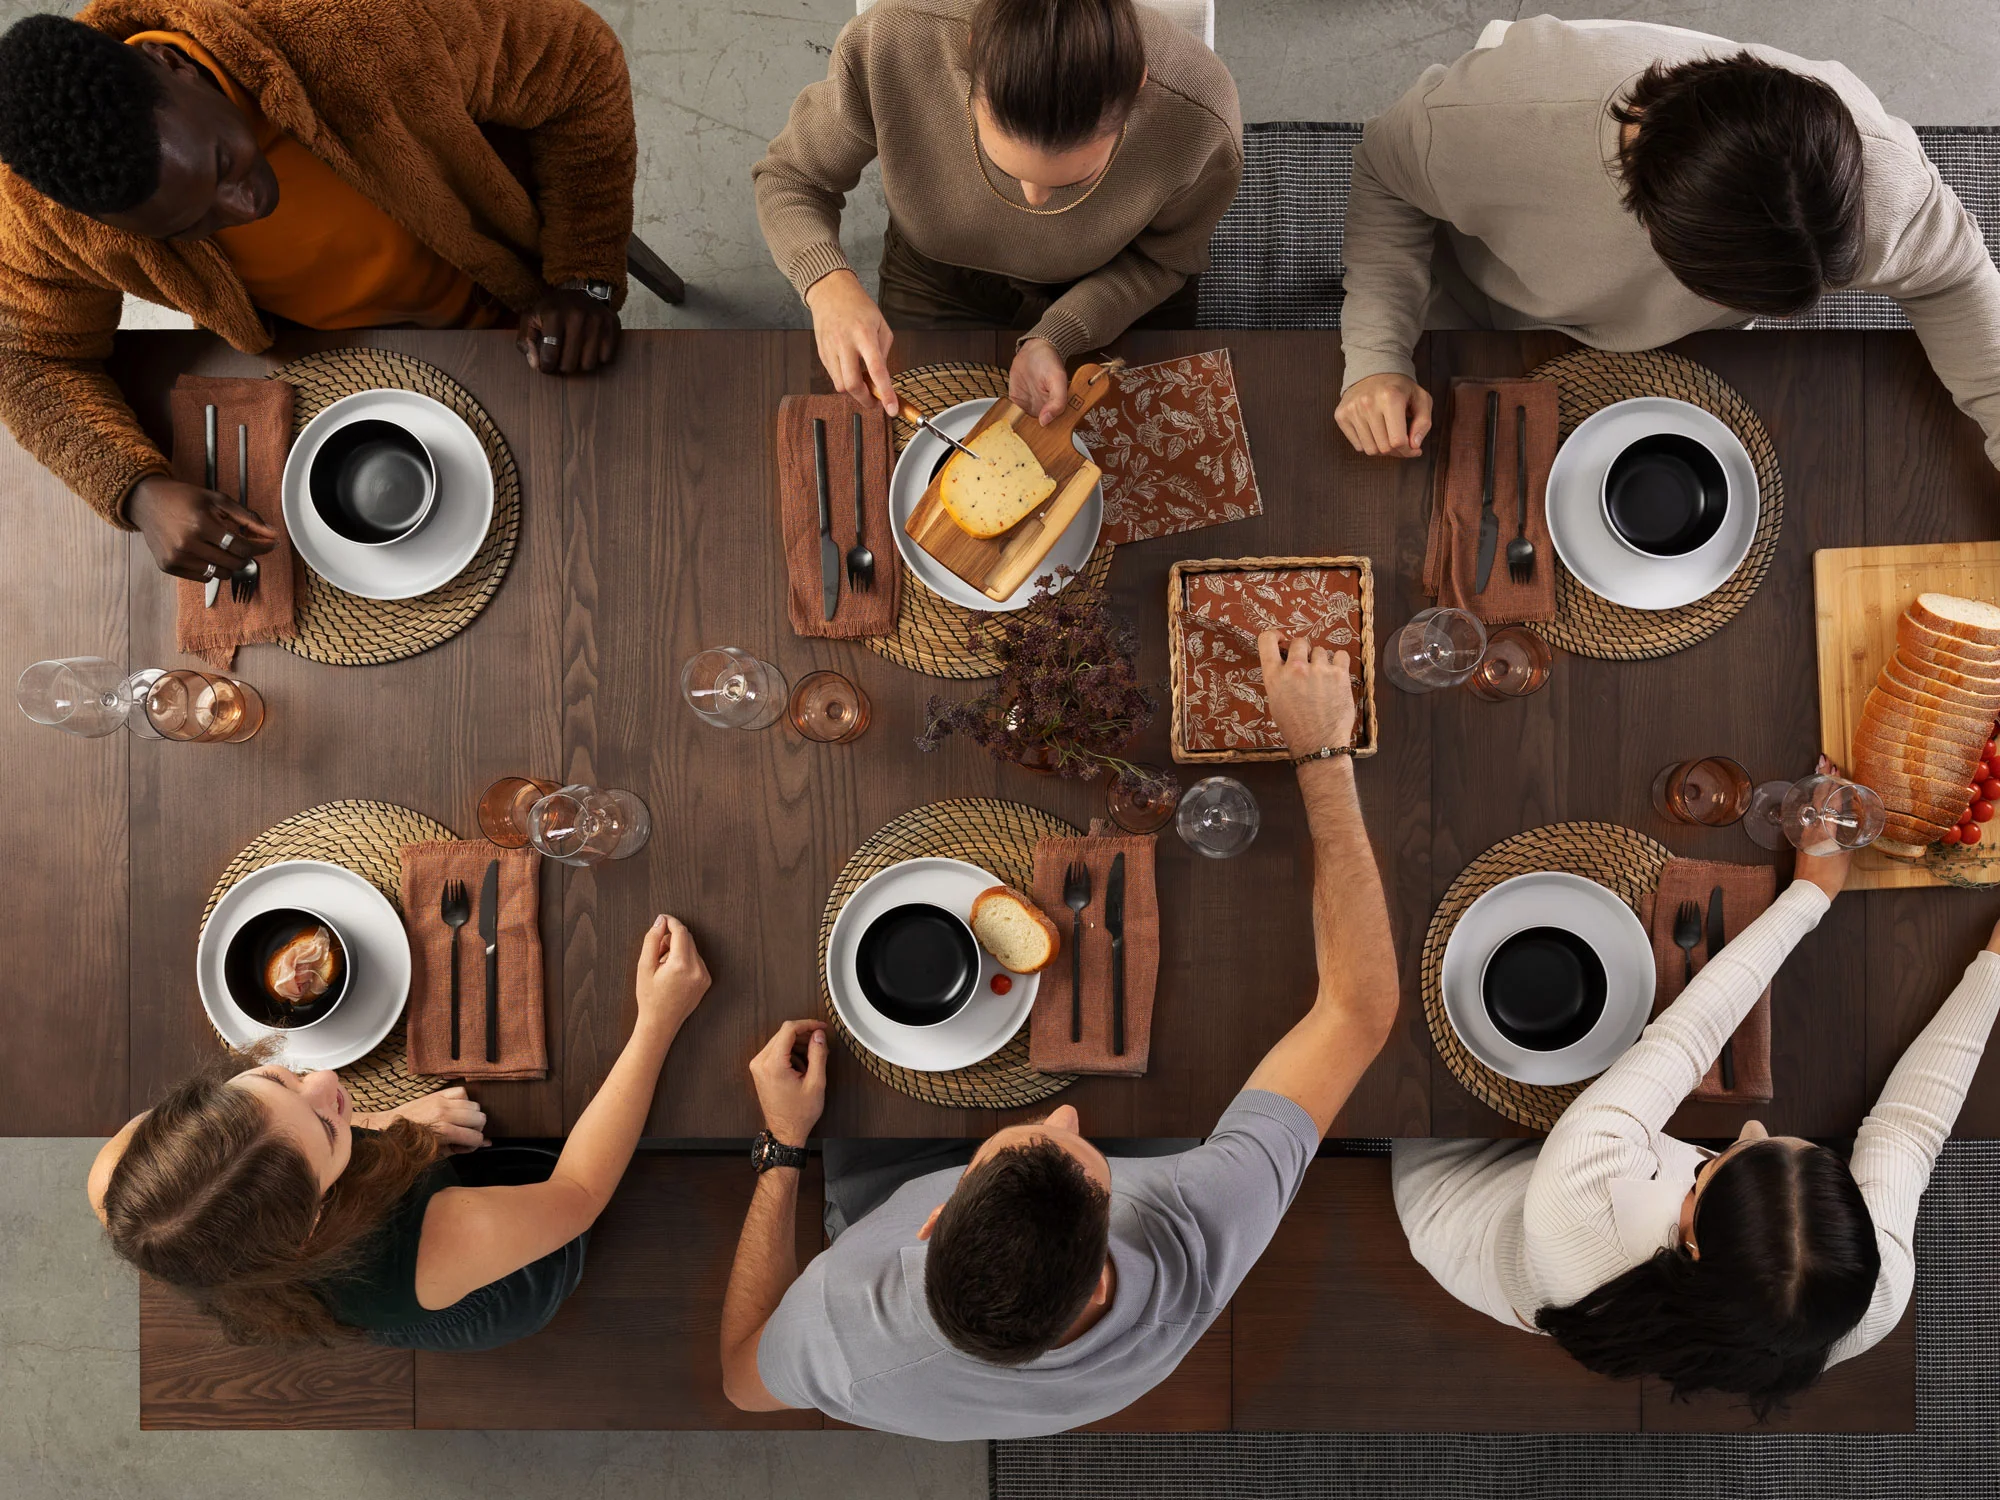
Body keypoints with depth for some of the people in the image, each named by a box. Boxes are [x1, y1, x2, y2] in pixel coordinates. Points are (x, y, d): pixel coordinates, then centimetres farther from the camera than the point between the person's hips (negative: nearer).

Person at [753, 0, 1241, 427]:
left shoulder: (1202, 123, -38)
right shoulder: (885, 44, -38)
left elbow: (1159, 258, -15)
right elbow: (789, 178, -19)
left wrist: (1052, 340, -32)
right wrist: (827, 281, -41)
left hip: (1115, 297, 0)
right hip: (938, 285, 1)